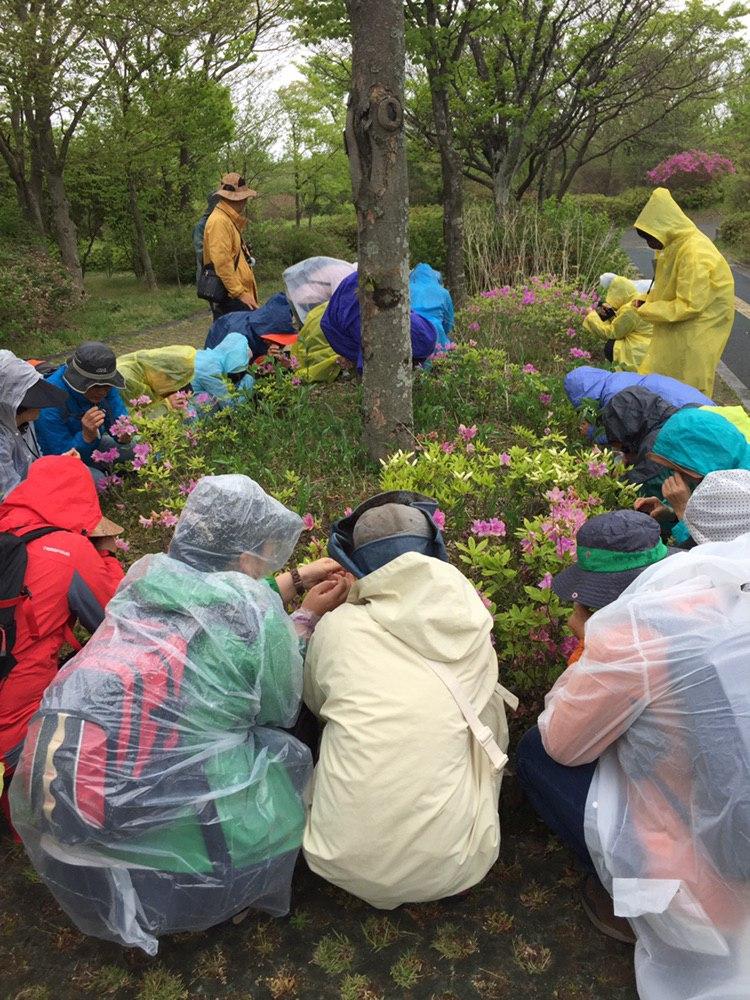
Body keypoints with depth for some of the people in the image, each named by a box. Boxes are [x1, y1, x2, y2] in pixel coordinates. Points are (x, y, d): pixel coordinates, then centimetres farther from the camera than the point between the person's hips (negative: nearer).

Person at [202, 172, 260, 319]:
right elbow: (222, 263, -21)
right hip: (230, 297, -10)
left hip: (237, 295, 10)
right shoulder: (219, 221, -13)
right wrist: (240, 293, -21)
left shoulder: (230, 220, 19)